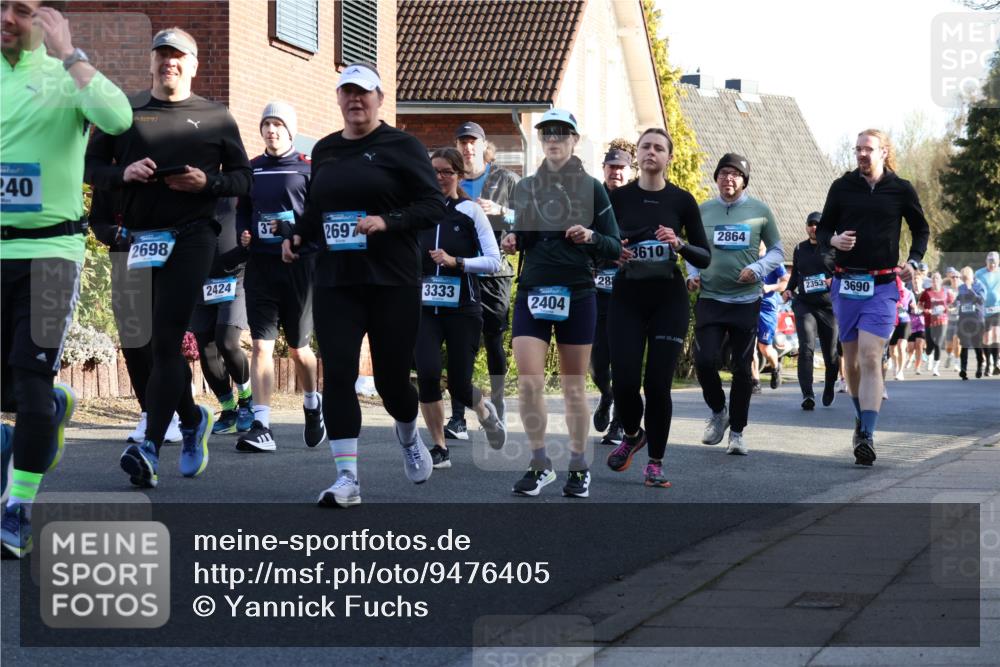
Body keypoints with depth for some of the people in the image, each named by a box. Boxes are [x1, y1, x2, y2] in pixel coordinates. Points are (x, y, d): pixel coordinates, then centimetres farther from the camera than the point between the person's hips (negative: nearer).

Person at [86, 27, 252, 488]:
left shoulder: (214, 118, 10)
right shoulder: (125, 112, 13)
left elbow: (242, 178, 10)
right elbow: (91, 165, 13)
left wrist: (206, 182, -10)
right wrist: (123, 173, -8)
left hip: (191, 237, -3)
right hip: (142, 238, 3)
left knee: (165, 340, -14)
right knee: (162, 341, 10)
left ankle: (150, 449, -19)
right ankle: (192, 419, 33)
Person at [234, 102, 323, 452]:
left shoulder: (308, 167, 1)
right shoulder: (252, 169, 13)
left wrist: (292, 229, -17)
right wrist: (244, 234, 1)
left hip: (299, 264, -3)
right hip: (260, 263, 3)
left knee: (298, 347, 9)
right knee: (261, 345, -7)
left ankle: (312, 405, 36)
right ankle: (261, 427, -11)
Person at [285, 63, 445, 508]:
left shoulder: (401, 146, -2)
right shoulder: (325, 150, 13)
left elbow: (434, 206, -6)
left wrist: (387, 222, -20)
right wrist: (298, 236, 6)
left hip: (392, 282, -4)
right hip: (335, 282, 4)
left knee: (391, 376, 5)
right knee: (337, 373, -9)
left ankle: (408, 434, 40)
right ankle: (347, 480, -8)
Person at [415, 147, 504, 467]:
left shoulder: (470, 211, -1)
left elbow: (493, 261, -5)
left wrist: (456, 262, -17)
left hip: (463, 308, -2)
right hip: (425, 307, 2)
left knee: (458, 385, -3)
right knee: (427, 373, -16)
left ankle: (485, 410, 36)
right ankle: (439, 448, 0)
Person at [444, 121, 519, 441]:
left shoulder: (506, 180, 6)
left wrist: (500, 211, -16)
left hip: (494, 270, -2)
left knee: (493, 340, 1)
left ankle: (498, 411, 14)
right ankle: (458, 417, -6)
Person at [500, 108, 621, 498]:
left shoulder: (591, 188, 1)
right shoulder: (525, 188, 10)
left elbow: (614, 247, 0)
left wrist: (591, 237, -20)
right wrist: (511, 243, -2)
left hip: (576, 295, -2)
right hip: (532, 293, 2)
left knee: (574, 386, 4)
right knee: (528, 380, -11)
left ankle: (579, 467, 17)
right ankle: (539, 464, 2)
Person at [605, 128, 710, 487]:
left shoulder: (682, 200, 0)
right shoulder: (618, 197, 3)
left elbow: (705, 257, 1)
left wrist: (679, 244, -18)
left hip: (669, 299, -1)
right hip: (627, 298, 1)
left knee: (657, 383, -5)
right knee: (625, 381, -7)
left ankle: (655, 462, 10)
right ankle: (632, 434, 26)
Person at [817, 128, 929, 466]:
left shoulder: (901, 190, 3)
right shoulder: (842, 187, 5)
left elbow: (921, 229, 16)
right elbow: (823, 228, 11)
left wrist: (913, 261, 0)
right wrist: (833, 241, -12)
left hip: (882, 286, -3)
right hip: (846, 283, 3)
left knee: (870, 357, -15)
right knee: (851, 359, 11)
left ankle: (867, 437, -20)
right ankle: (862, 417, 33)